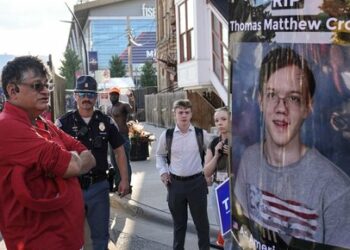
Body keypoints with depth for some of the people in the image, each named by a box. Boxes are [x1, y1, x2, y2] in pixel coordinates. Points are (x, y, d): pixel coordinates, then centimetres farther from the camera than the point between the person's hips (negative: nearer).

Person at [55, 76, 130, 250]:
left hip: (99, 186, 2)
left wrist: (124, 179, 2)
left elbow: (119, 150, 7)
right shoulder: (63, 123, -6)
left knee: (101, 234, 15)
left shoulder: (106, 122, 1)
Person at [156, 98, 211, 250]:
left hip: (197, 182, -1)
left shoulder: (201, 134, -5)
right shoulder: (166, 135, -3)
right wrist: (163, 171, 2)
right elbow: (159, 155, 15)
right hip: (175, 183, 1)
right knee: (178, 222, 15)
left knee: (201, 221, 10)